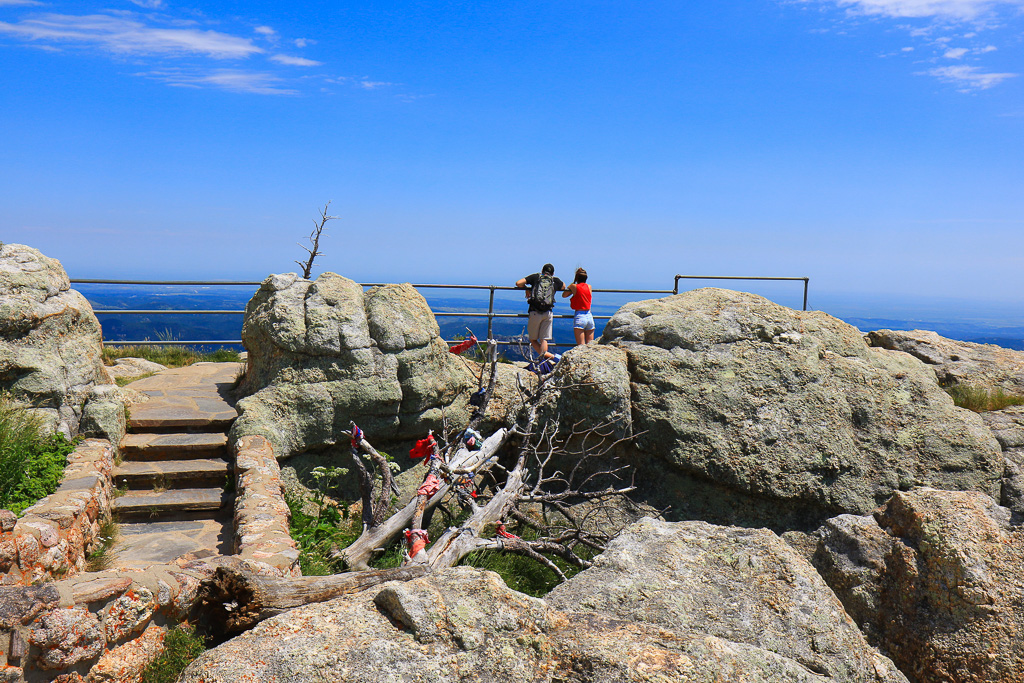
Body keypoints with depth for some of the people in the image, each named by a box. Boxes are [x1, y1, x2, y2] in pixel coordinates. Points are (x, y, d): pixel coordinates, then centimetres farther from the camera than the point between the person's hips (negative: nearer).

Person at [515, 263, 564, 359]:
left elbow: (518, 283, 1)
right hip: (548, 313, 1)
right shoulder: (555, 281, 12)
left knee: (533, 339, 8)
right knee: (544, 339, 6)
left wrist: (527, 289, 18)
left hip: (535, 312, -1)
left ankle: (545, 355, -9)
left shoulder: (536, 277, 7)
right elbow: (564, 286, 35)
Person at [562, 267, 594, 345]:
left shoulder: (574, 286, -4)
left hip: (579, 316, -4)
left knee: (581, 345, -6)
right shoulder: (589, 287, 8)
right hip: (589, 316, 5)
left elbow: (564, 295, 9)